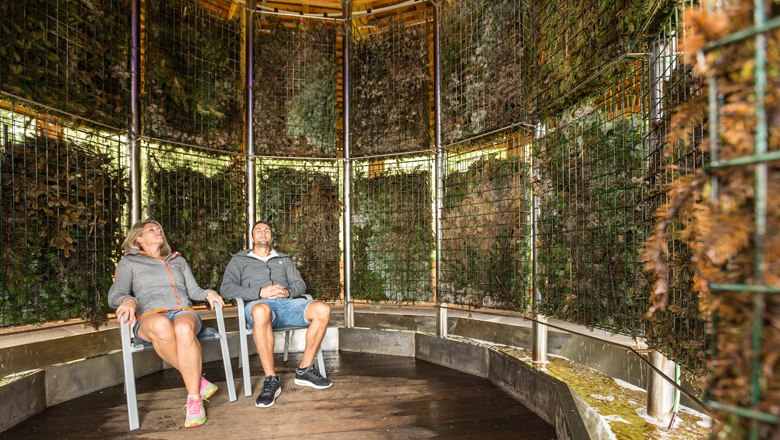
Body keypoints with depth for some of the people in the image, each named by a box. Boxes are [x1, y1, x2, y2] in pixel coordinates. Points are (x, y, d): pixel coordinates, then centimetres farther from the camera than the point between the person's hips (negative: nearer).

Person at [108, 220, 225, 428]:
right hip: (150, 316, -1)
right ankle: (197, 381, -27)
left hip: (184, 312, 2)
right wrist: (128, 300, -20)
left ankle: (194, 399, -31)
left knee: (184, 329, -39)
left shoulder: (178, 260, 28)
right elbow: (115, 294, 5)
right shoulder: (129, 262, 19)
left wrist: (208, 293, -1)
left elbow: (193, 290, 23)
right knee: (161, 326, -42)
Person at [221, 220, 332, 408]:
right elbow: (226, 288, 4)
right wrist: (260, 292, -11)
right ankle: (271, 380, -33)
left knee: (322, 309, -26)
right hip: (258, 303, -3)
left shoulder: (283, 259, 31)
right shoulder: (239, 260, 21)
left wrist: (288, 291, -5)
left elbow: (300, 284, 21)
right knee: (262, 310, -43)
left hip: (287, 303, 4)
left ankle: (305, 370, -15)